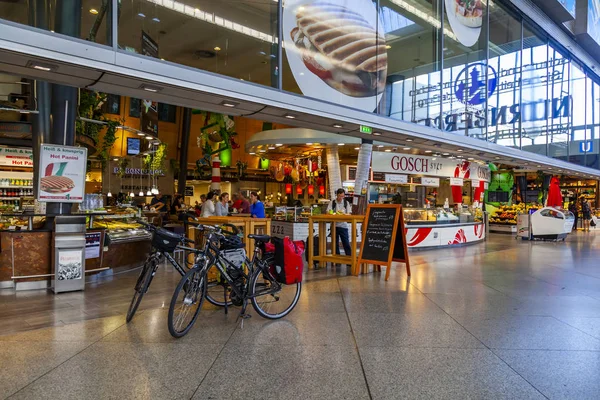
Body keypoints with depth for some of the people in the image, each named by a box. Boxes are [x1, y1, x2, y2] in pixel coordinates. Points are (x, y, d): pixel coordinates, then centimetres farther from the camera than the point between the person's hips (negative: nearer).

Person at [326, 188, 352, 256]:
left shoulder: (346, 203, 3)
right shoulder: (332, 202, 1)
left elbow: (349, 214, -1)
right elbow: (328, 212, -3)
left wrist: (343, 213, -22)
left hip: (343, 226, 0)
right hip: (334, 225, 0)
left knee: (346, 243, -1)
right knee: (335, 243, 7)